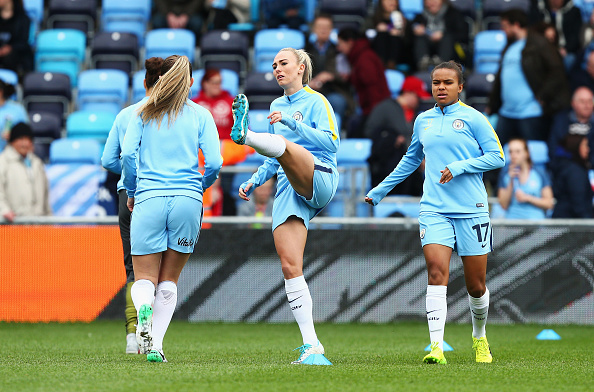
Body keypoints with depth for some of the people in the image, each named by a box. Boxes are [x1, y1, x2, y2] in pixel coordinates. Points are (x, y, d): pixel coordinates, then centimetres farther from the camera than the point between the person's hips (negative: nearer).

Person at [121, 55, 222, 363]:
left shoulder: (144, 114, 8)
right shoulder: (200, 115, 8)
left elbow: (127, 154, -2)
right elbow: (214, 163, 0)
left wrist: (131, 192, 12)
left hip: (149, 199, -1)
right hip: (187, 199, 1)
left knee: (145, 278, 5)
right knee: (169, 279, 14)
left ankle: (143, 307, -30)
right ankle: (156, 345, 4)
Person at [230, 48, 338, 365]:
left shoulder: (316, 101, 4)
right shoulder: (277, 106, 24)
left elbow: (331, 142, -10)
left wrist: (293, 123, -18)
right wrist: (254, 181, 15)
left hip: (319, 180, -6)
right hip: (288, 190, 6)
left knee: (284, 146, -34)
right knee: (290, 267, -7)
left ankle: (245, 134, -68)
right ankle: (312, 347, -9)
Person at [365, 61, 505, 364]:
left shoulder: (472, 118, -1)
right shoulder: (423, 121, 13)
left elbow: (497, 157, -4)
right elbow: (411, 160, 28)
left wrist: (460, 166, -15)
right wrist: (380, 190, 32)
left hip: (471, 211, -2)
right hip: (434, 210, 2)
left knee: (476, 285, 4)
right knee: (436, 273, -17)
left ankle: (479, 338, 31)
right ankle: (437, 347, -24)